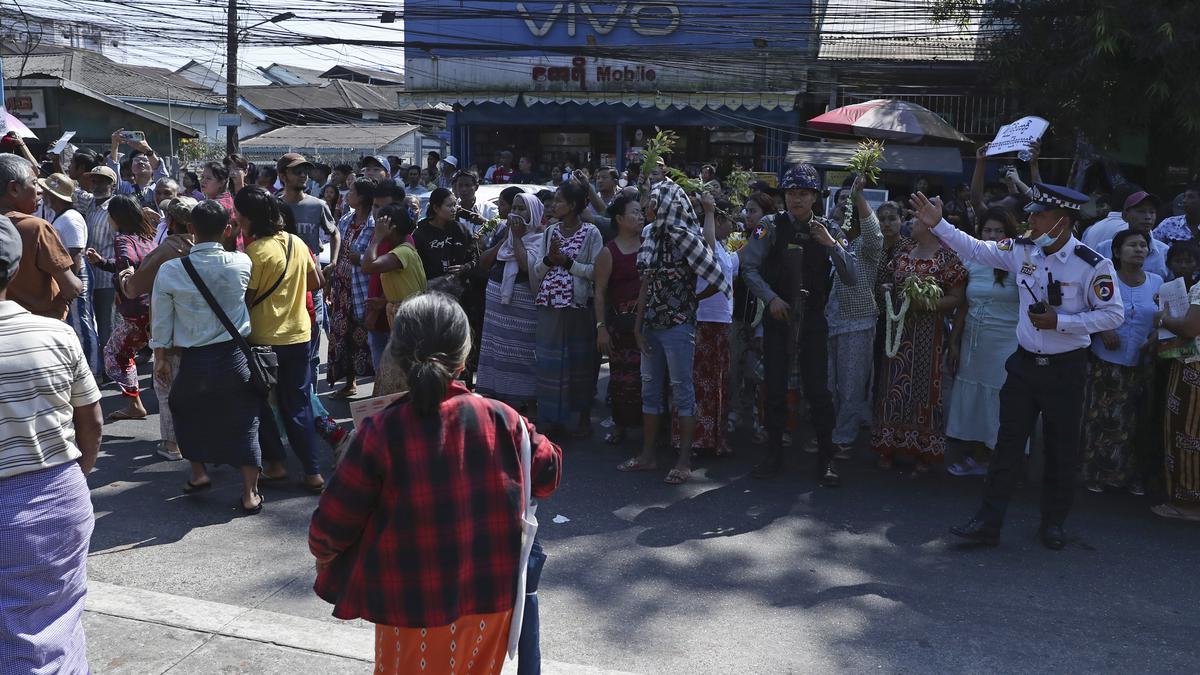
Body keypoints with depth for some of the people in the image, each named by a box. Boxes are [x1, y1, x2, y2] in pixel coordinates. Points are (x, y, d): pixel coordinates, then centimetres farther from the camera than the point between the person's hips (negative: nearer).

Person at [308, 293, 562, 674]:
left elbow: (334, 523, -10)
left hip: (412, 610, -2)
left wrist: (323, 553, 13)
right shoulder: (501, 420, -11)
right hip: (491, 600, 2)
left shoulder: (381, 434, -17)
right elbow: (547, 475, 5)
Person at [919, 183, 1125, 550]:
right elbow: (975, 248, 7)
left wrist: (1060, 321, -19)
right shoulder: (1021, 251, -1)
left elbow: (1113, 314, -12)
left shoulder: (1092, 264, -15)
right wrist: (938, 225, 0)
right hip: (1024, 363, 4)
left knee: (1062, 449, 10)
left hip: (1065, 369, -3)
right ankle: (988, 522, 9)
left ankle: (1053, 523, 28)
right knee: (1008, 441, 5)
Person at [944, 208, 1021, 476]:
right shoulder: (972, 263, 7)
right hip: (973, 341, 5)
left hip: (1007, 344, -5)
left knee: (1000, 402, 2)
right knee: (972, 397, 10)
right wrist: (954, 343, 10)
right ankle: (975, 457, 24)